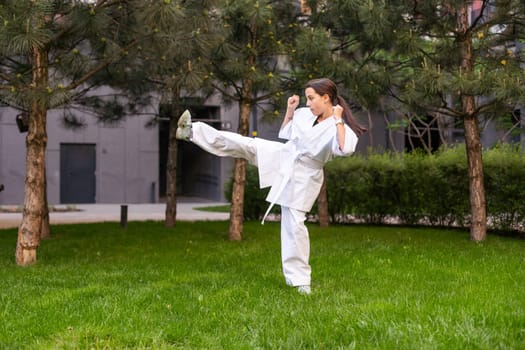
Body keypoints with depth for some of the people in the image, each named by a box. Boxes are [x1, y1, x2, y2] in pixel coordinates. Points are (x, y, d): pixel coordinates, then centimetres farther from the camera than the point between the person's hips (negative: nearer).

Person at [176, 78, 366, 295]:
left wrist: (338, 120, -35)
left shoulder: (341, 128, -18)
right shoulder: (304, 114, 1)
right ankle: (191, 132, -1)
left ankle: (300, 279, 7)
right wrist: (289, 111, 5)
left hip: (303, 176, -5)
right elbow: (285, 134, 17)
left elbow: (345, 150, -40)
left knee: (294, 224, -5)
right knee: (245, 144, -6)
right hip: (282, 157, 5)